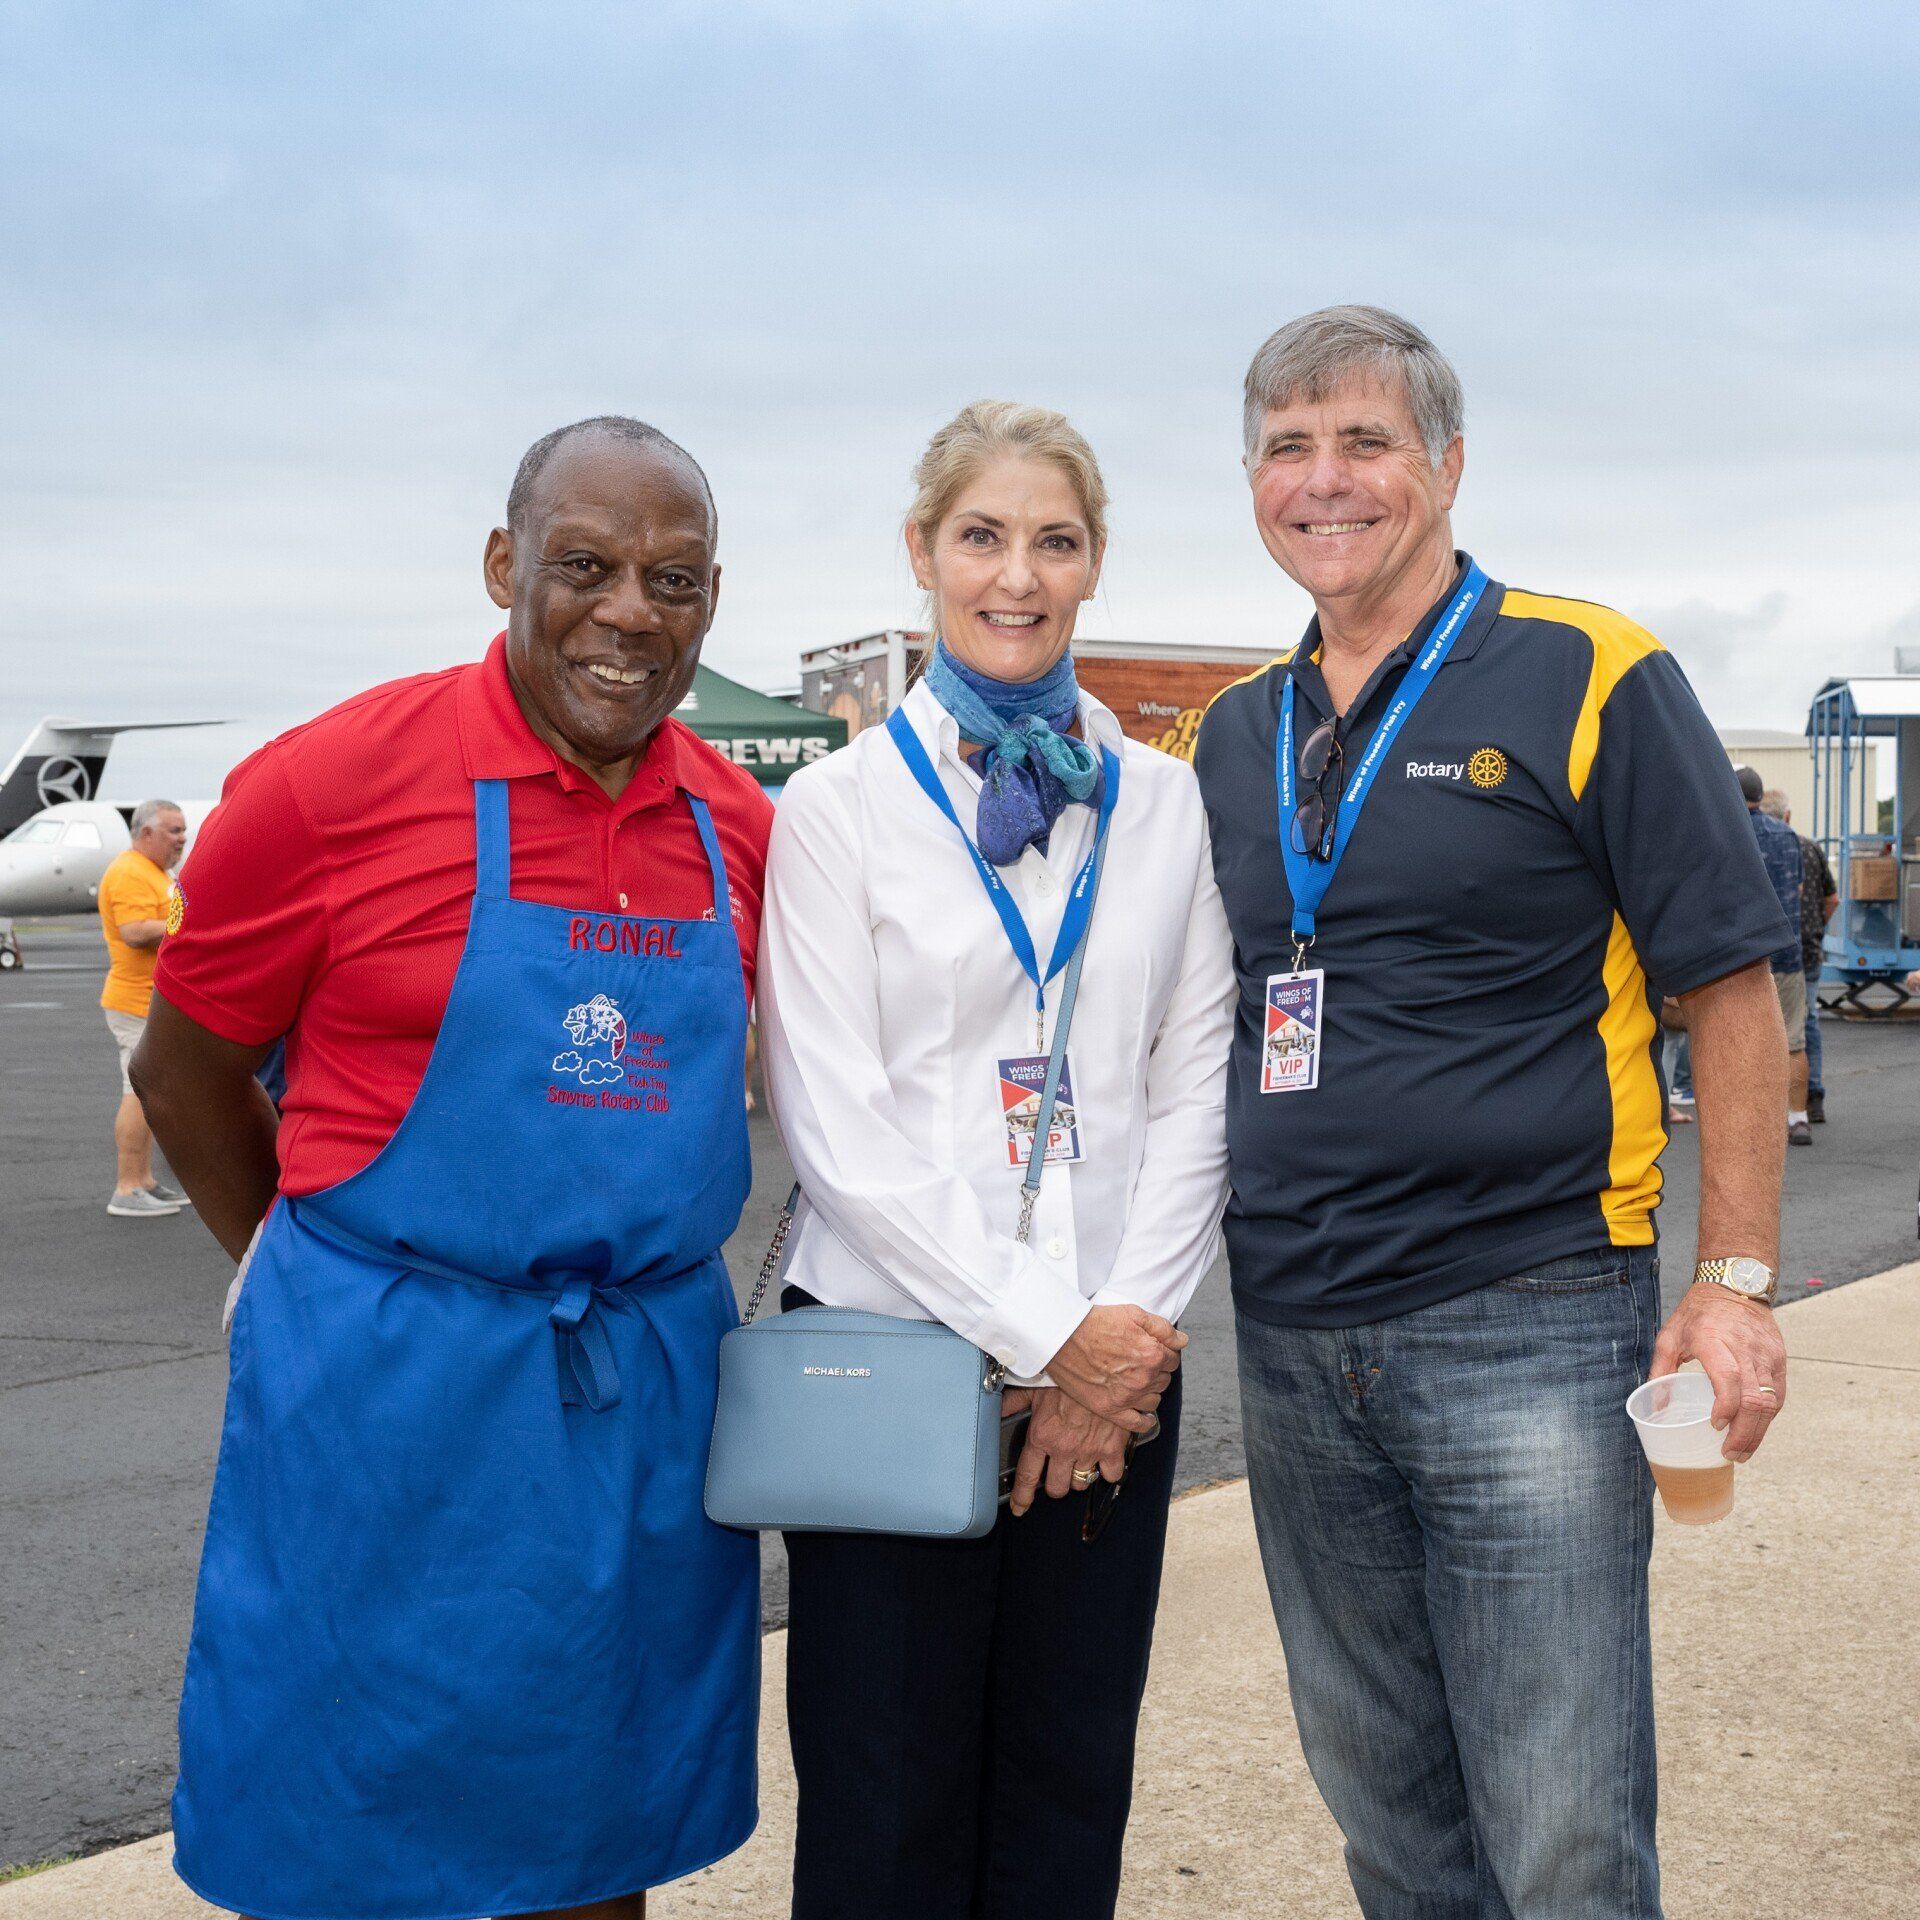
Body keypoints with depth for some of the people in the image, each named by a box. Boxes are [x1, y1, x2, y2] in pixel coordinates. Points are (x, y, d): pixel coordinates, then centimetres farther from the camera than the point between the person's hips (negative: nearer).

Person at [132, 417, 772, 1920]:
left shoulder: (738, 824, 3)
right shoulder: (336, 780, -11)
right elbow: (183, 1070, 0)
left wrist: (630, 1271, 9)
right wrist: (319, 1281, 6)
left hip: (655, 1383, 4)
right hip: (390, 1392, -4)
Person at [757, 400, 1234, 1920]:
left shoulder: (1167, 803, 8)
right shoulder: (839, 808, -1)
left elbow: (1195, 1091, 6)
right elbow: (839, 1123, -8)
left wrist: (1135, 1323, -7)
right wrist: (1045, 1331, -13)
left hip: (1112, 1362, 3)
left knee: (1071, 1790, 11)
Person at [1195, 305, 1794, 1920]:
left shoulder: (1588, 677, -5)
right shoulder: (1236, 732, 11)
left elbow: (1729, 987, -5)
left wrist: (1735, 1280, -10)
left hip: (1527, 1327, -5)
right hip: (1291, 1347, 5)